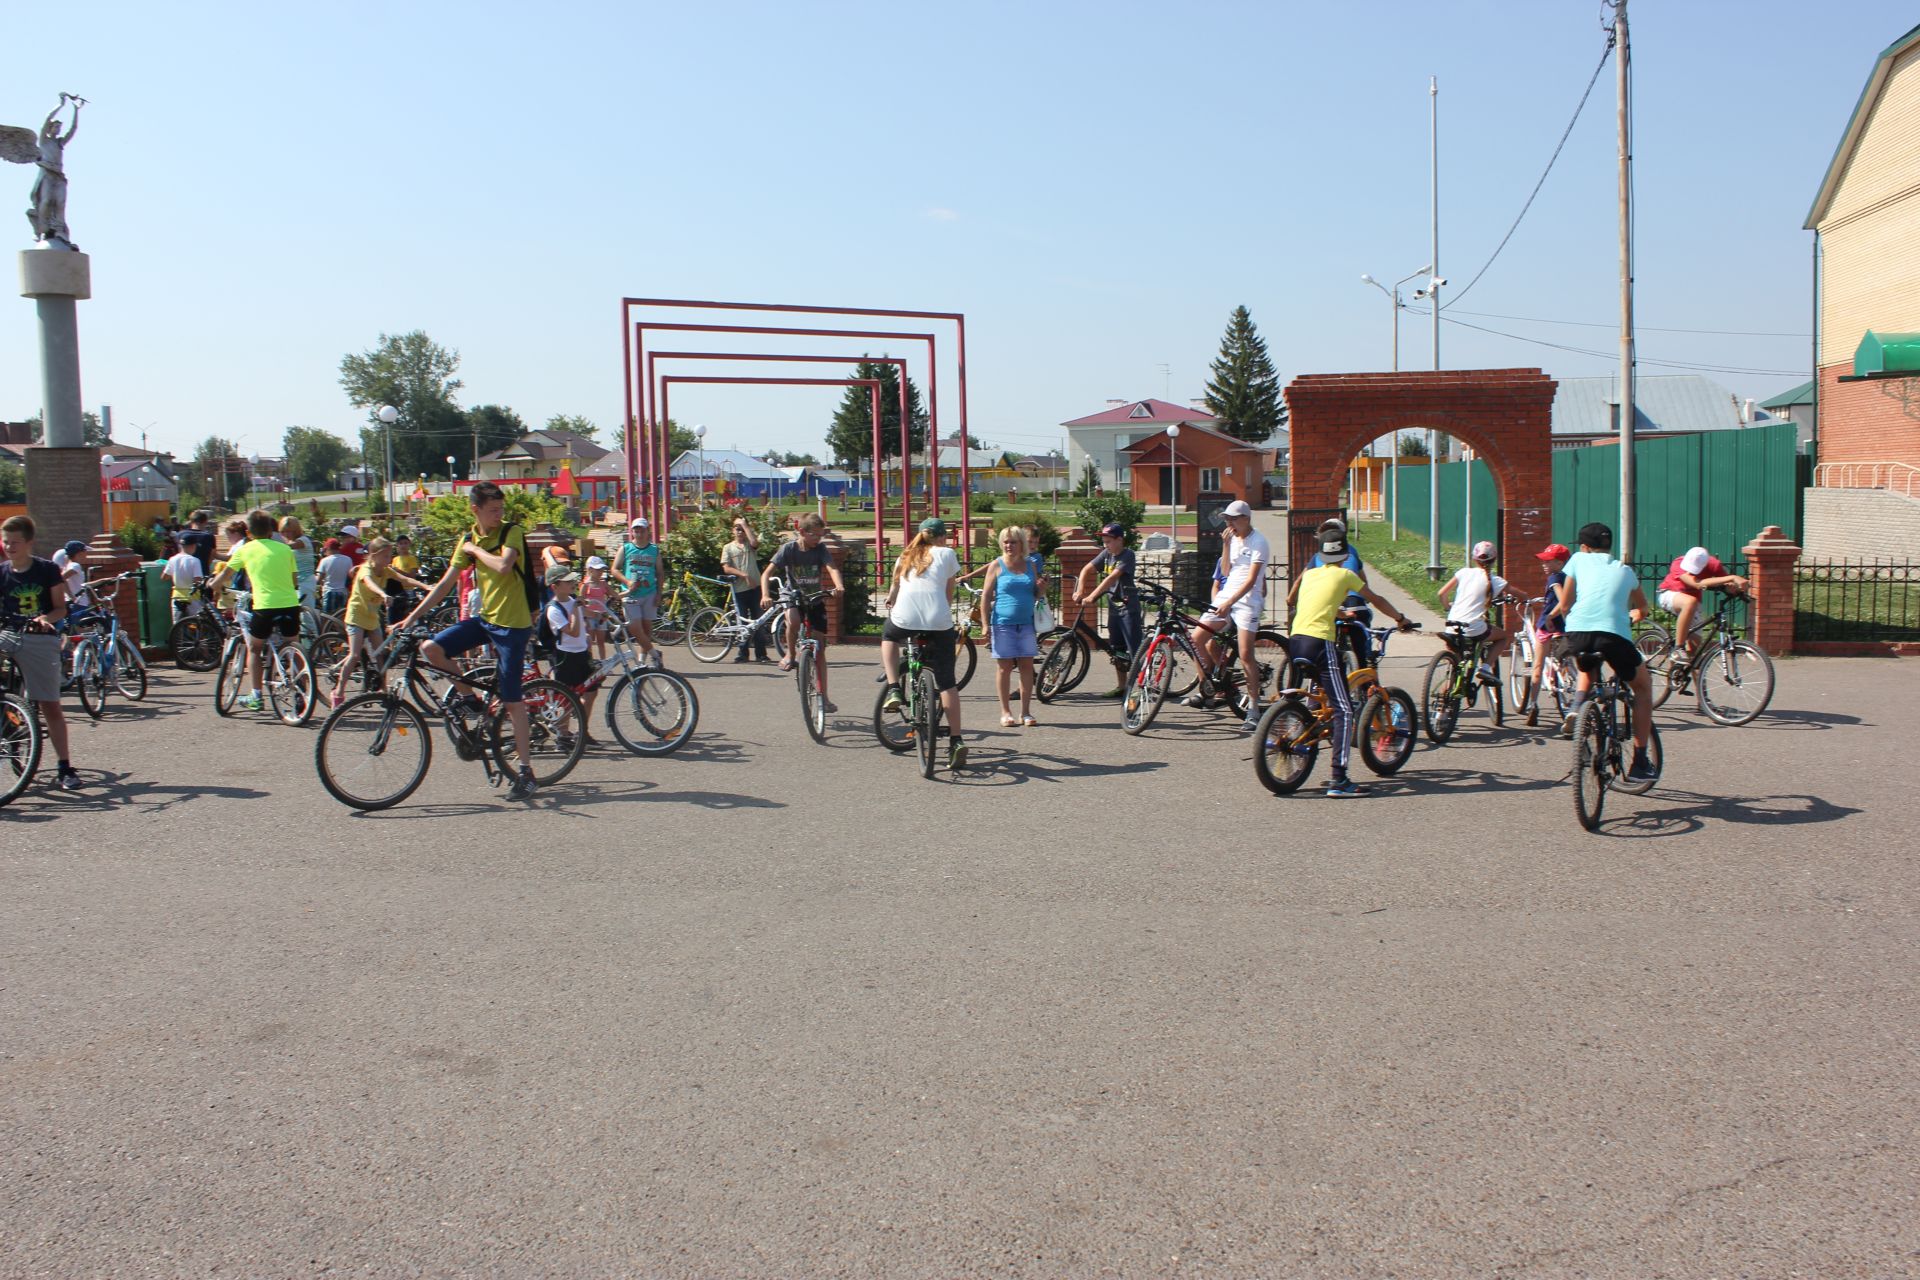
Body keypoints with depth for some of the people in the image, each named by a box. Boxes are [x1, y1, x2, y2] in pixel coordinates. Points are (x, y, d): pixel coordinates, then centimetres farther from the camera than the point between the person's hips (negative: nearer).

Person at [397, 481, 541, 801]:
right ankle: (470, 699, 10)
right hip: (485, 618, 6)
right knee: (431, 648, -12)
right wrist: (413, 616, 5)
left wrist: (476, 550, -12)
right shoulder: (468, 539, 8)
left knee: (512, 701, -5)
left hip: (512, 624, -6)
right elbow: (445, 583, 9)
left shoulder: (512, 532, -9)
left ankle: (526, 772, 2)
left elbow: (503, 566, -29)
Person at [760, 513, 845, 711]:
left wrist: (839, 586, -47)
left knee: (819, 650, 1)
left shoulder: (820, 548, -11)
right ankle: (790, 654, -9)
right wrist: (765, 595, -37)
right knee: (793, 621, -38)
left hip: (815, 601, 2)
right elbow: (767, 573, -20)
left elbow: (832, 568, -26)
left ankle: (823, 696, 8)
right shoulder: (789, 549, -15)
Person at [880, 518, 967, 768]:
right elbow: (949, 593, 18)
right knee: (947, 683, 6)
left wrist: (890, 602, 55)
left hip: (904, 618, 2)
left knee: (888, 635, 37)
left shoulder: (906, 556, 23)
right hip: (939, 622, -2)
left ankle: (893, 689, 20)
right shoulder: (946, 553, 16)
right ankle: (956, 740, 2)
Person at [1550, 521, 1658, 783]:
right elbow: (1642, 609, 40)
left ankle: (1577, 707, 6)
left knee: (1588, 668, 37)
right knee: (1643, 687, 25)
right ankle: (1639, 762, 20)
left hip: (1578, 633, 0)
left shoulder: (1579, 560, 21)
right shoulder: (1625, 569, 26)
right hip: (1615, 635, 0)